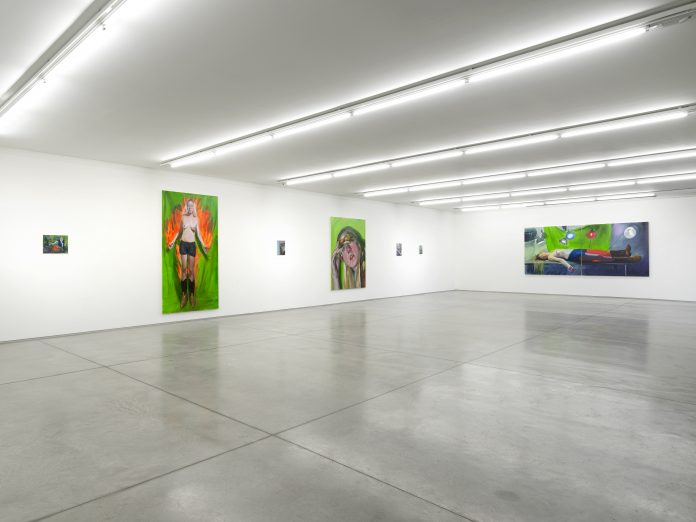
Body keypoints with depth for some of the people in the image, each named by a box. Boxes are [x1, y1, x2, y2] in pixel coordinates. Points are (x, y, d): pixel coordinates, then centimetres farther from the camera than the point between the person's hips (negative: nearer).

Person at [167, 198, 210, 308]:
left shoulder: (196, 219, 5)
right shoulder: (183, 217, 5)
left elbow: (198, 234, 7)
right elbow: (179, 232, 13)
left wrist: (203, 245, 0)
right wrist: (173, 242, 8)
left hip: (192, 245, 0)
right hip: (183, 244, 0)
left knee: (191, 270, 0)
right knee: (184, 269, 0)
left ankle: (192, 295, 5)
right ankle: (184, 294, 4)